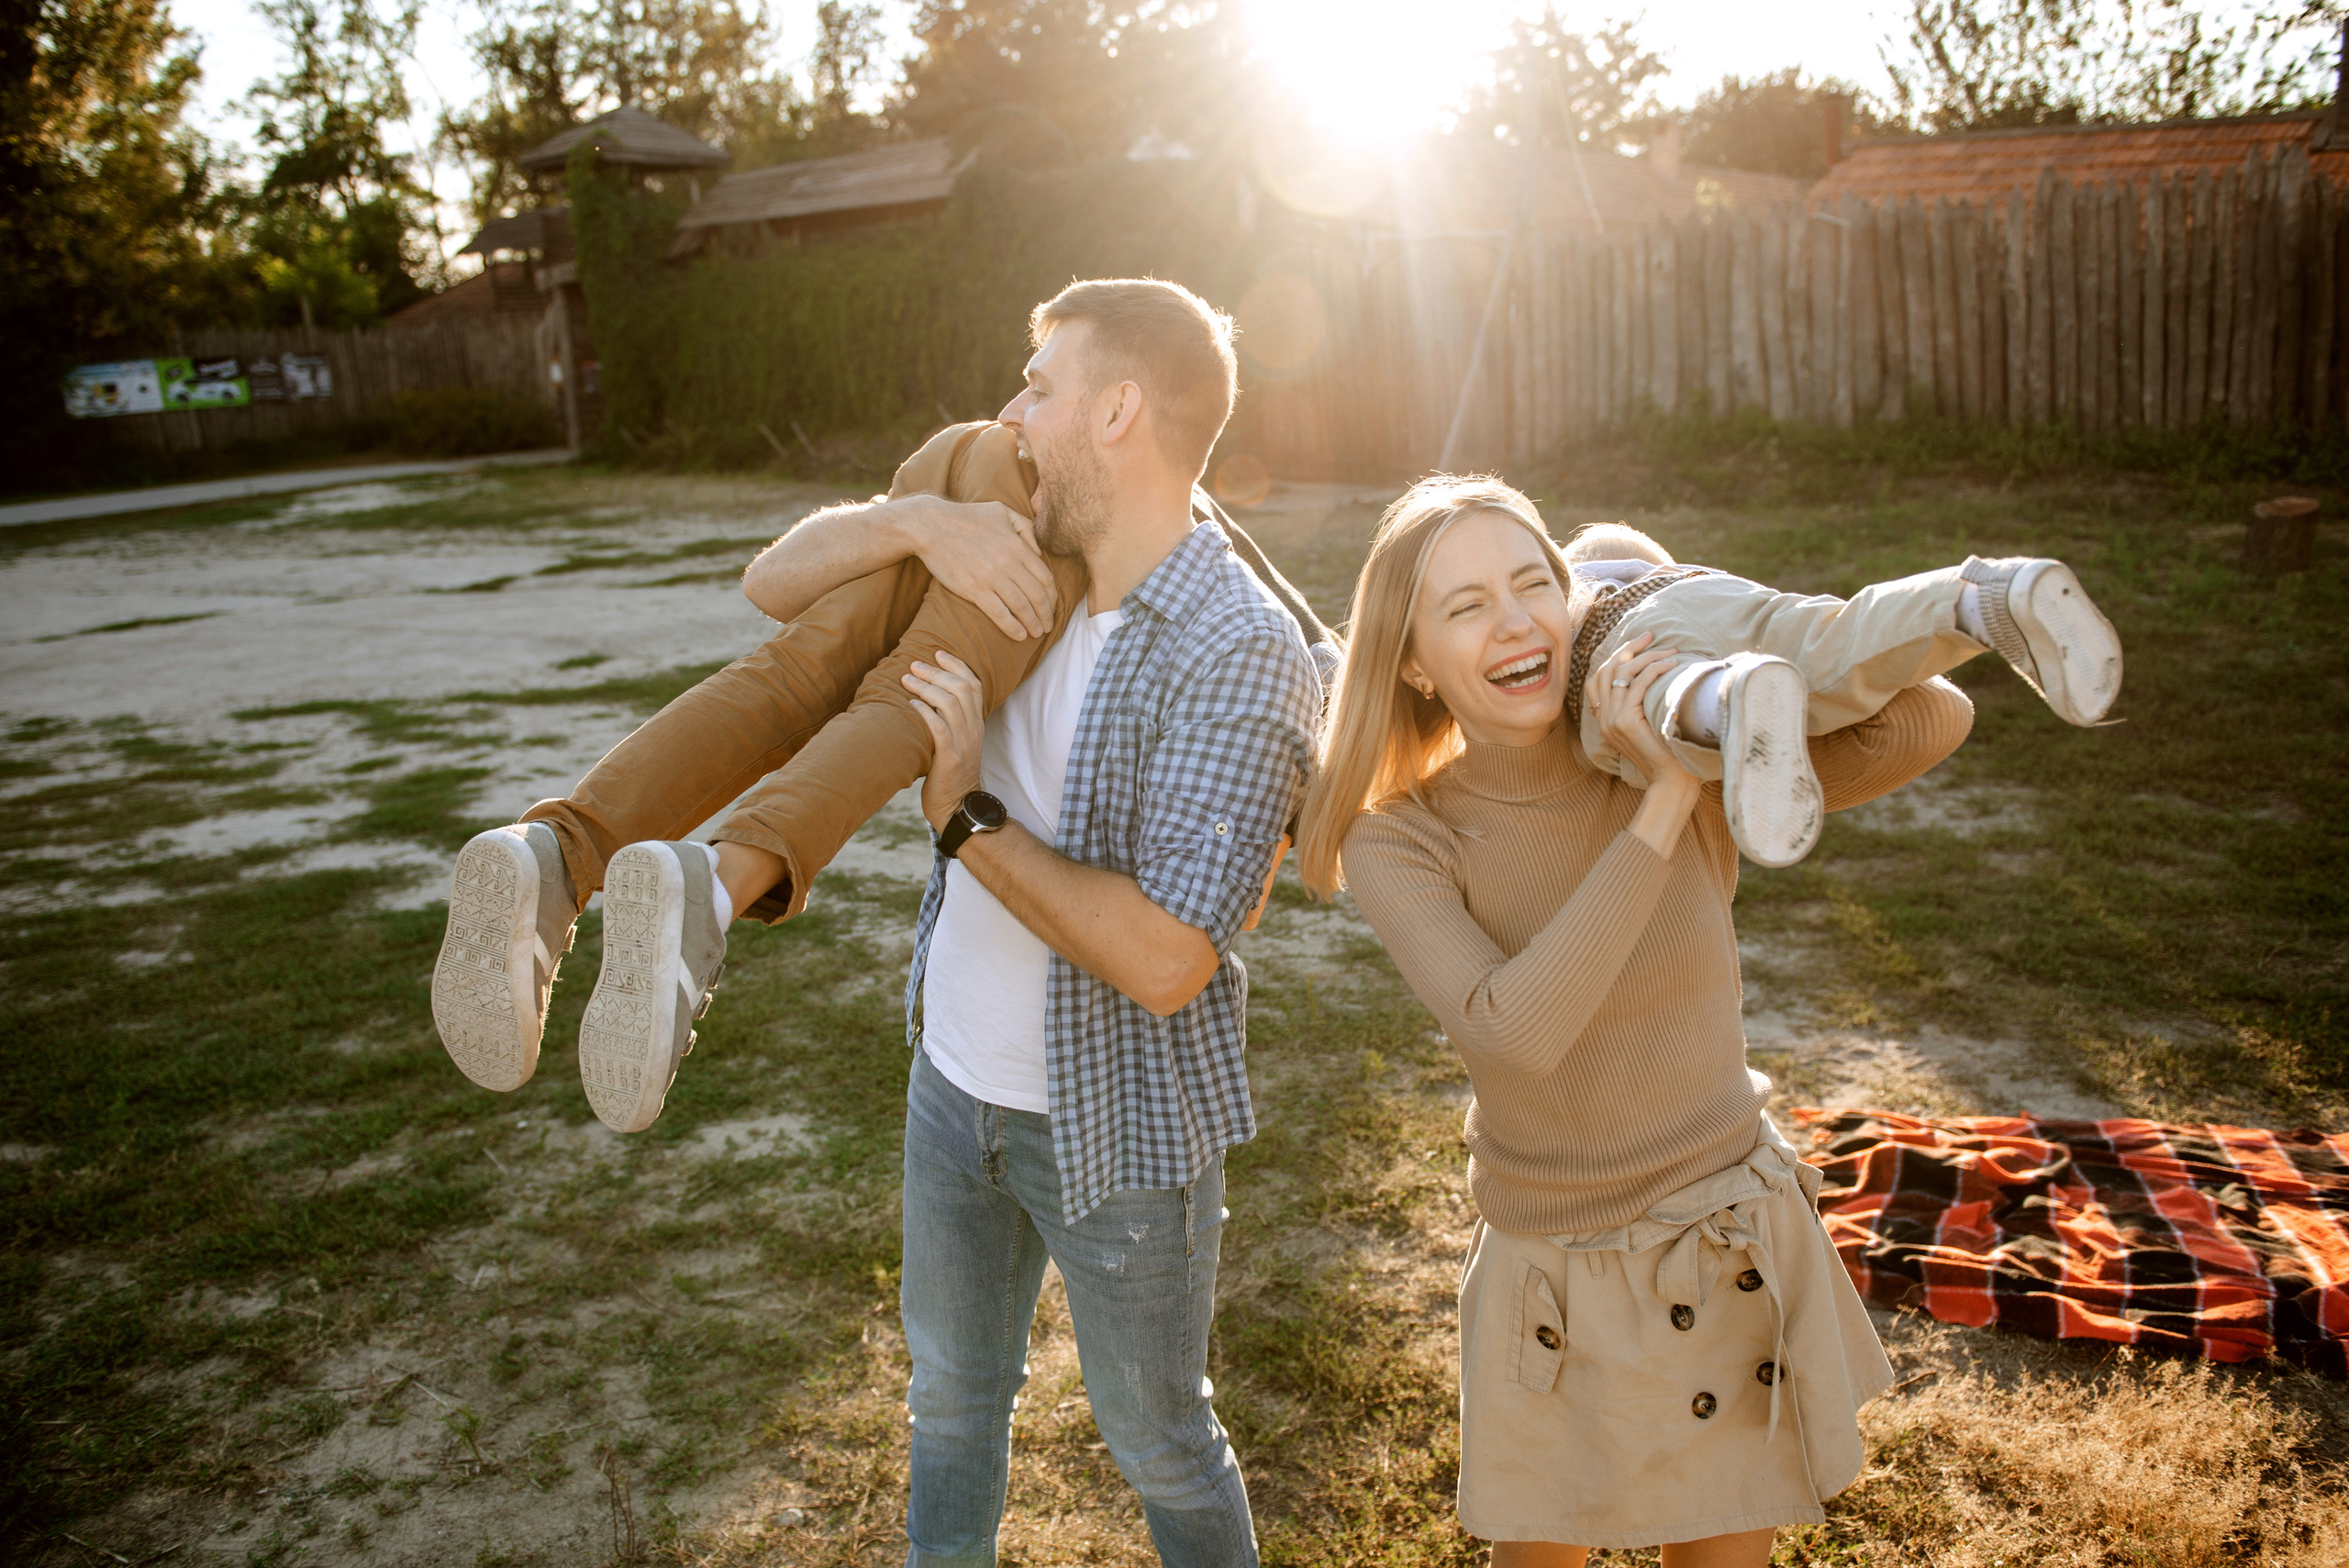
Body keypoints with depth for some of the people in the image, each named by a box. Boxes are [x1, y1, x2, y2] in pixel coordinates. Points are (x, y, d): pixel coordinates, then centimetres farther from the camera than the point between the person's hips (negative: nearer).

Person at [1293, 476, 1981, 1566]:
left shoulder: (1701, 767, -12)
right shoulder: (1397, 843, -17)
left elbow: (1934, 722, -16)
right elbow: (1515, 1031, -32)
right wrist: (1667, 801, -32)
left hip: (1733, 1252, 1)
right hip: (1551, 1282, -1)